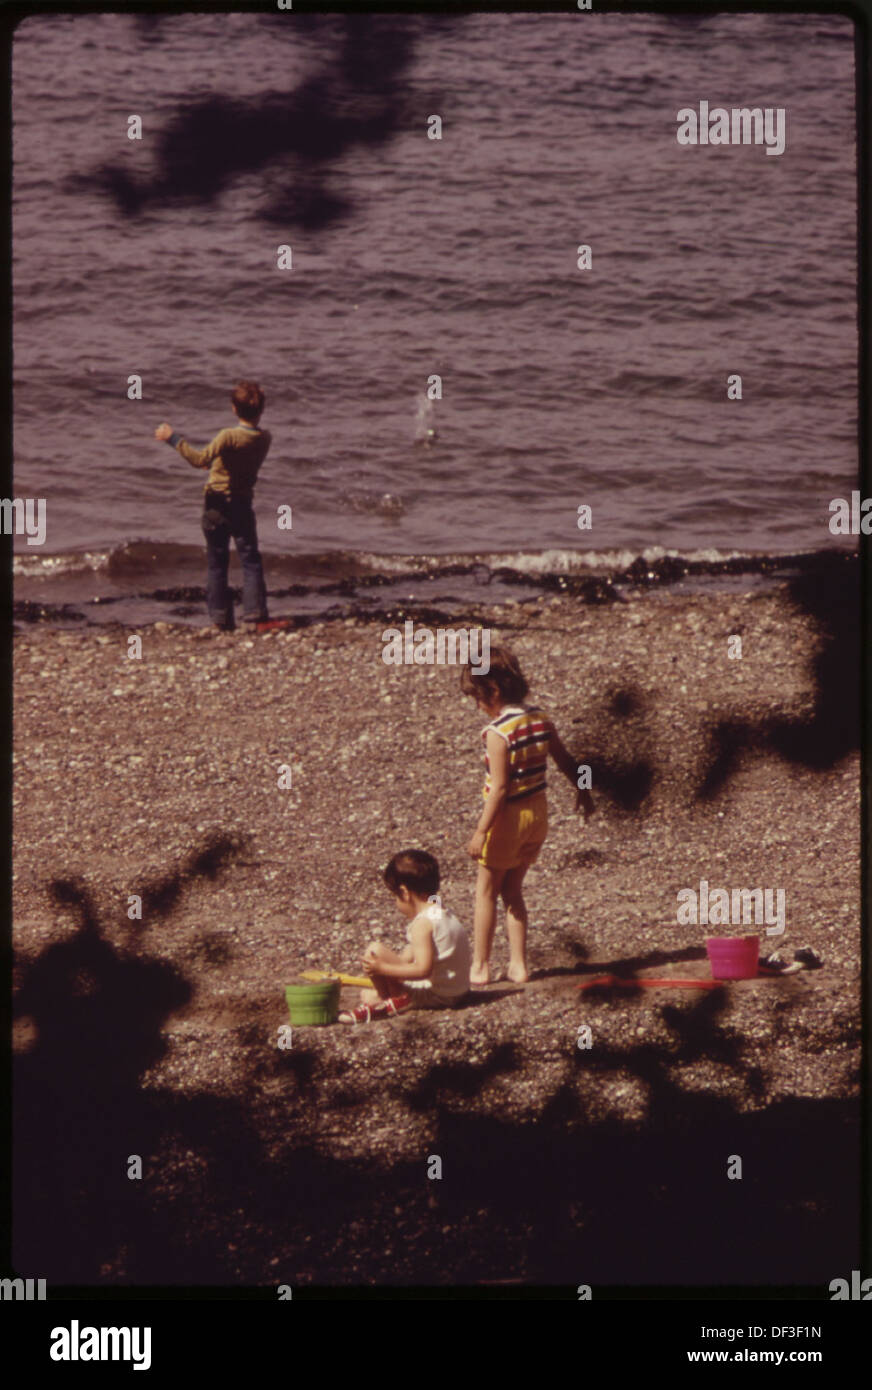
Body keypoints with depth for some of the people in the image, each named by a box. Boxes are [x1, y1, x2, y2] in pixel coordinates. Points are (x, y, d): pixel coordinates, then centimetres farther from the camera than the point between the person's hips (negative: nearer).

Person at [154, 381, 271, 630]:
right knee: (251, 560, 6)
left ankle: (221, 615, 4)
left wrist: (174, 438, -25)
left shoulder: (228, 436, -19)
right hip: (243, 503, 3)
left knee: (217, 563, 5)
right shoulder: (265, 439, -2)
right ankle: (255, 609, -6)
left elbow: (200, 459, -30)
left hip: (217, 502, -3)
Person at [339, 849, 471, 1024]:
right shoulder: (445, 915, 12)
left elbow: (423, 969, -28)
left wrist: (382, 968, -23)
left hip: (434, 995, -10)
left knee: (374, 950, -15)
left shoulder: (422, 923, -20)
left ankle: (395, 1000, -3)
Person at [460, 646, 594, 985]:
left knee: (486, 892, 8)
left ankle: (479, 967, 12)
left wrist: (481, 831, -21)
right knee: (512, 890, 19)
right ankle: (518, 964, 17)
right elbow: (565, 761, 12)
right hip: (537, 814, 7)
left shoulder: (497, 732, -21)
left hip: (508, 817, -7)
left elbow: (500, 787, -23)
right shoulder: (540, 719, 1)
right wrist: (582, 791, 28)